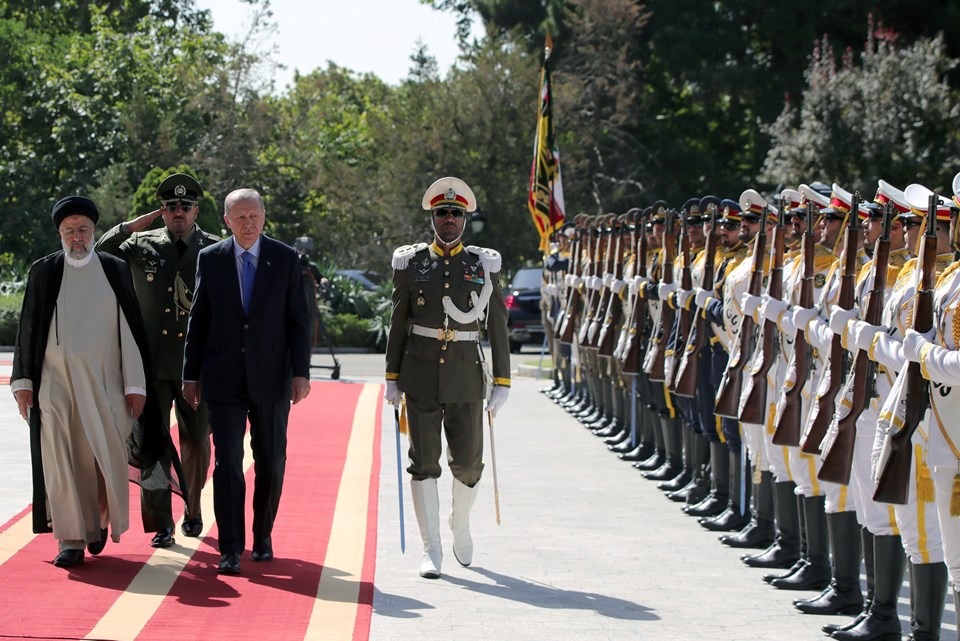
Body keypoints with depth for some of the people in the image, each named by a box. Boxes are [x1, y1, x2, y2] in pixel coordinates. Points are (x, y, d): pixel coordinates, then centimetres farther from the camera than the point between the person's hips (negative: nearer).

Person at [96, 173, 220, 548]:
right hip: (152, 362, 0)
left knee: (196, 443, 9)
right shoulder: (141, 245, 5)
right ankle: (161, 524, 3)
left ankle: (192, 511, 31)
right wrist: (132, 226, -4)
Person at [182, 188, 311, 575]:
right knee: (227, 462, -7)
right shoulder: (210, 259, 4)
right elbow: (198, 320, 7)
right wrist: (191, 375, 4)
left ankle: (262, 537, 25)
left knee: (271, 463, 7)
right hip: (224, 379, 0)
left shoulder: (286, 259, 2)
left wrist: (300, 372, -6)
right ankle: (230, 550, -7)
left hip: (271, 379, 1)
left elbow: (298, 320, 2)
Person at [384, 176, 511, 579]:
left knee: (468, 462, 3)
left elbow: (497, 328, 4)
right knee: (424, 462, -4)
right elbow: (398, 324, 8)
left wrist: (502, 382, -1)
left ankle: (461, 524, 33)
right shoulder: (412, 263, 4)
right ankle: (431, 551, 0)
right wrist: (392, 378, 4)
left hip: (466, 377, 0)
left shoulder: (483, 266, 4)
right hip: (421, 377, 0)